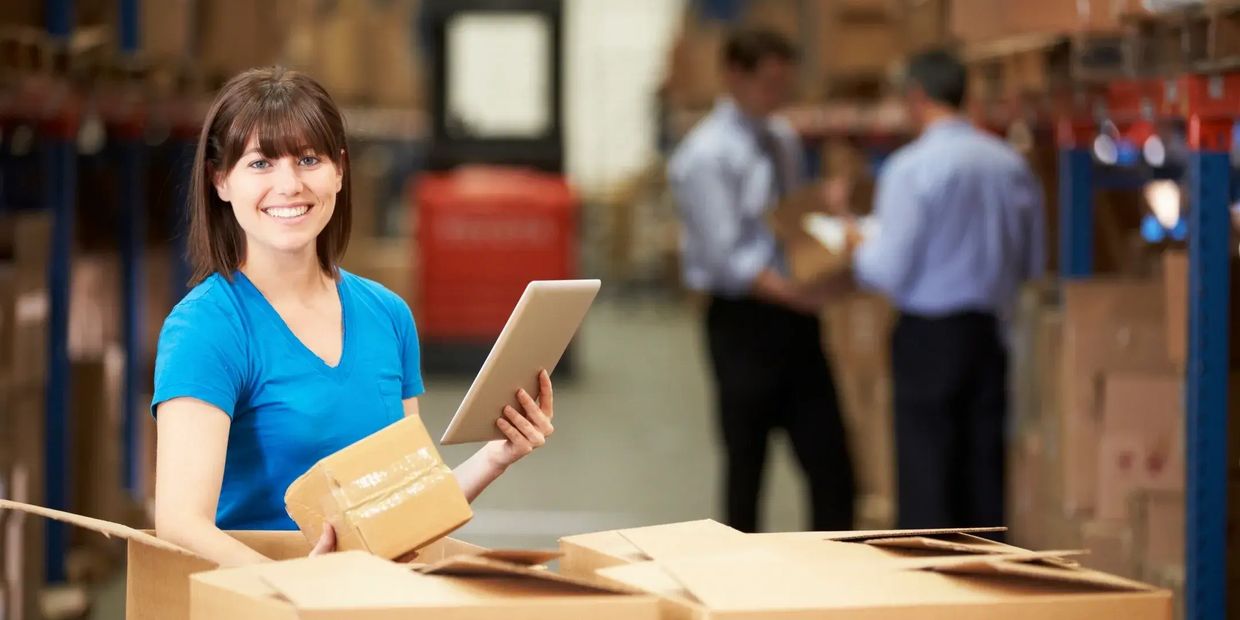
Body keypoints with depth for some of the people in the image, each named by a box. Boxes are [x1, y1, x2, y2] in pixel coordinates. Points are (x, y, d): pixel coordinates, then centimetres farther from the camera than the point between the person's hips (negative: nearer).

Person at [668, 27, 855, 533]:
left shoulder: (783, 139, 10)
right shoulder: (706, 155, -13)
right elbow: (725, 258, -19)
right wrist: (795, 293, -29)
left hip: (795, 318, 7)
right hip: (744, 321, -6)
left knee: (830, 463, 3)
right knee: (746, 466, 4)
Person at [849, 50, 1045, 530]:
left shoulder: (911, 167, -13)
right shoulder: (1012, 165, 4)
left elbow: (890, 271, -13)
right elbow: (1032, 264, 12)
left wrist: (856, 251, 6)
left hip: (929, 335, -5)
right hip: (991, 330, 5)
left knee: (926, 477, -1)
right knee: (984, 474, 10)